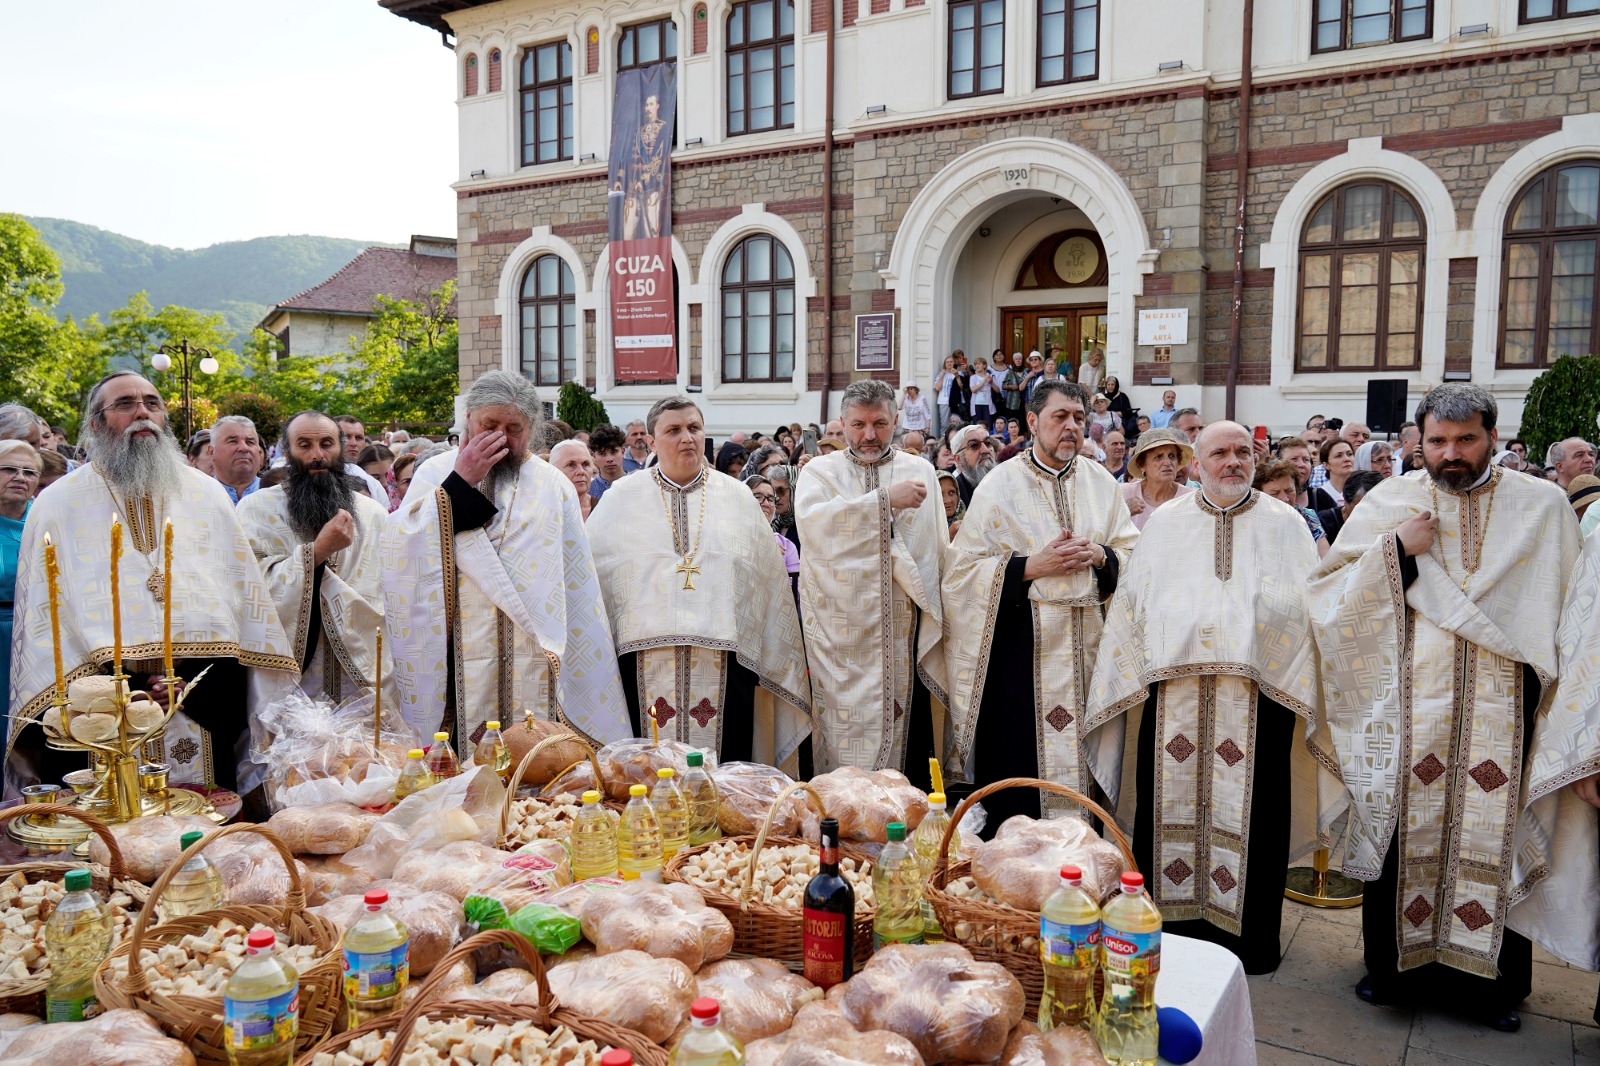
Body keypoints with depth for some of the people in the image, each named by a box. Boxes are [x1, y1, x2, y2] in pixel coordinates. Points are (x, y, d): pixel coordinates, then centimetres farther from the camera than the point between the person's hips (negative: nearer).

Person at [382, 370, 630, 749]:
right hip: (456, 669, 0)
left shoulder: (553, 487, 9)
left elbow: (577, 589, 7)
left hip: (536, 670, 1)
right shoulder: (435, 474, 9)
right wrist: (460, 481, -9)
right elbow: (403, 554, -8)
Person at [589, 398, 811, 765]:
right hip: (645, 662, 0)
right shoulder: (621, 500, 10)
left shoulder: (738, 498, 11)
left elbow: (770, 578, 11)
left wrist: (779, 659, 9)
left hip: (723, 665, 1)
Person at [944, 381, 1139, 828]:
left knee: (1083, 762, 5)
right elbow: (964, 568, -5)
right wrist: (1031, 566, -15)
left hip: (1085, 645, 4)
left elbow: (1131, 552, 13)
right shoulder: (1000, 485, -1)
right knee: (1016, 762, -2)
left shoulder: (1100, 482, 10)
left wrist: (1100, 556, -8)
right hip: (1019, 645, -3)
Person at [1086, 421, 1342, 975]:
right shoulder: (1164, 523, 10)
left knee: (1249, 814, 4)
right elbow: (1132, 603, 9)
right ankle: (1169, 920, 21)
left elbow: (1313, 605, 2)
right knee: (1171, 807, 6)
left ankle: (1248, 935, 20)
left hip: (1258, 697, -1)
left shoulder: (1286, 524, 7)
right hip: (1173, 695, 1)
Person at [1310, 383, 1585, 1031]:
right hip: (1407, 705, 0)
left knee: (1492, 833, 6)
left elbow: (1566, 612, 8)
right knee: (1403, 828, 5)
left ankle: (1491, 978, 23)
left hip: (1502, 708, 0)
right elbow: (1329, 588, 0)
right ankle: (1396, 964, 22)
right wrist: (1395, 551, -14)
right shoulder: (1389, 502, 3)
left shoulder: (1542, 506, 5)